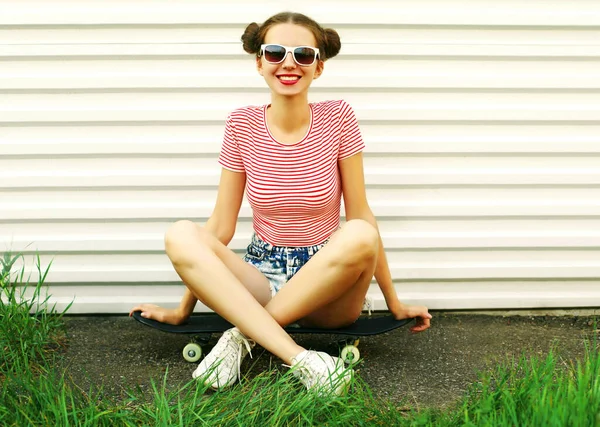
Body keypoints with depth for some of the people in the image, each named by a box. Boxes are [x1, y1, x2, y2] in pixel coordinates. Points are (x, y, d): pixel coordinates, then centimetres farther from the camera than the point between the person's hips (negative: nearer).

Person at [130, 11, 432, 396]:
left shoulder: (338, 118, -5)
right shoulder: (242, 126, -2)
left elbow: (361, 216, -2)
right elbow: (221, 226, 2)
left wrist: (394, 303, 1)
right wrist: (183, 309, 2)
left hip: (328, 283, -1)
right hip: (263, 277, 2)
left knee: (359, 236, -34)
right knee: (181, 236, -25)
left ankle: (244, 336, -21)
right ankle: (298, 357, -35)